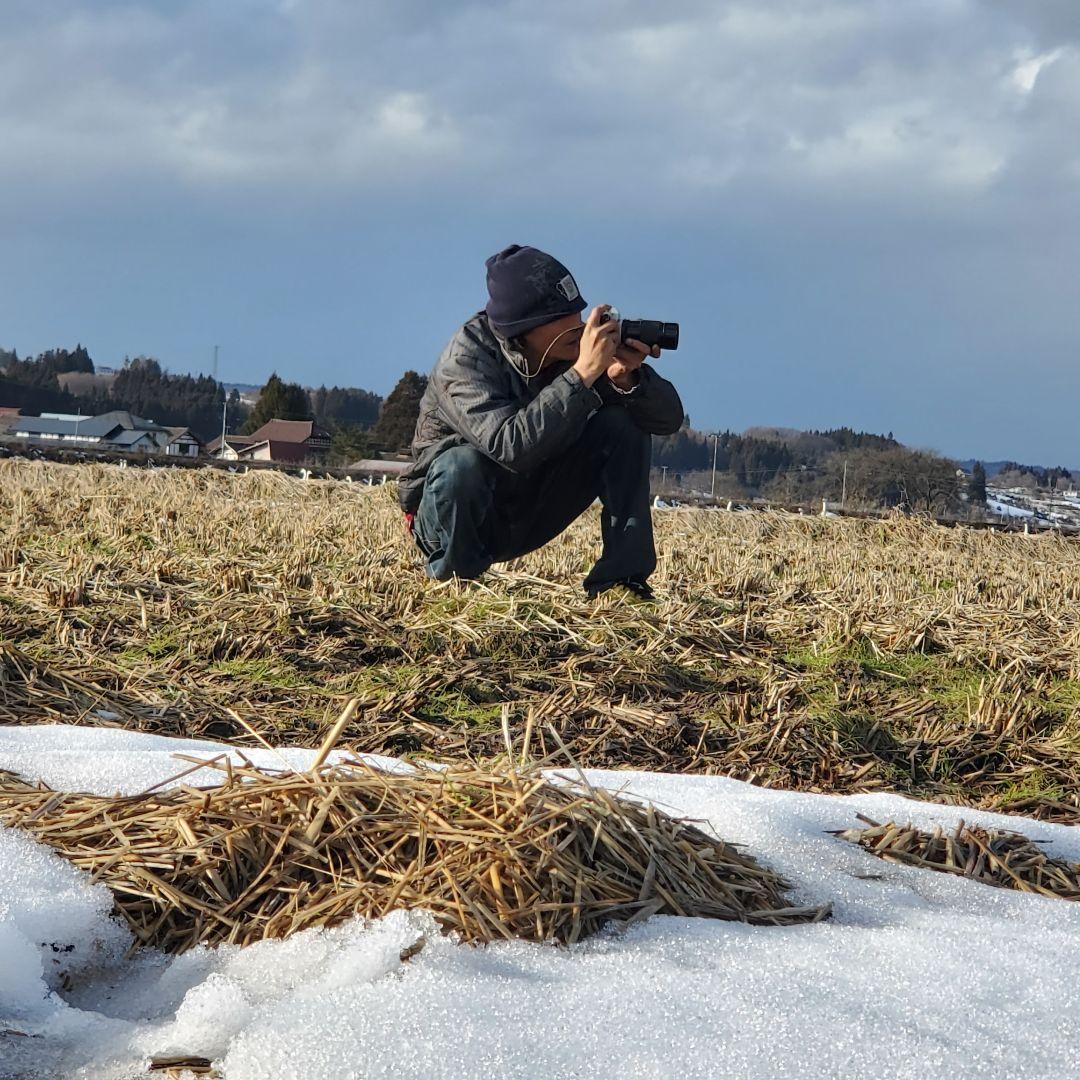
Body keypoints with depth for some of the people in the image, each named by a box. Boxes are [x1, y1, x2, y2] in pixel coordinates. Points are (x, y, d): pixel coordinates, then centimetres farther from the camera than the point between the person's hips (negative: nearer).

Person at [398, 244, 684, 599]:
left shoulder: (575, 345, -12)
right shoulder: (466, 359, -25)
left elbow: (669, 418, -12)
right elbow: (512, 447, -43)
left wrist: (627, 379, -33)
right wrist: (582, 375, -43)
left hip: (531, 515, 4)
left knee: (624, 425, -13)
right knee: (461, 463, -37)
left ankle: (621, 577, -12)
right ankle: (455, 582, -13)